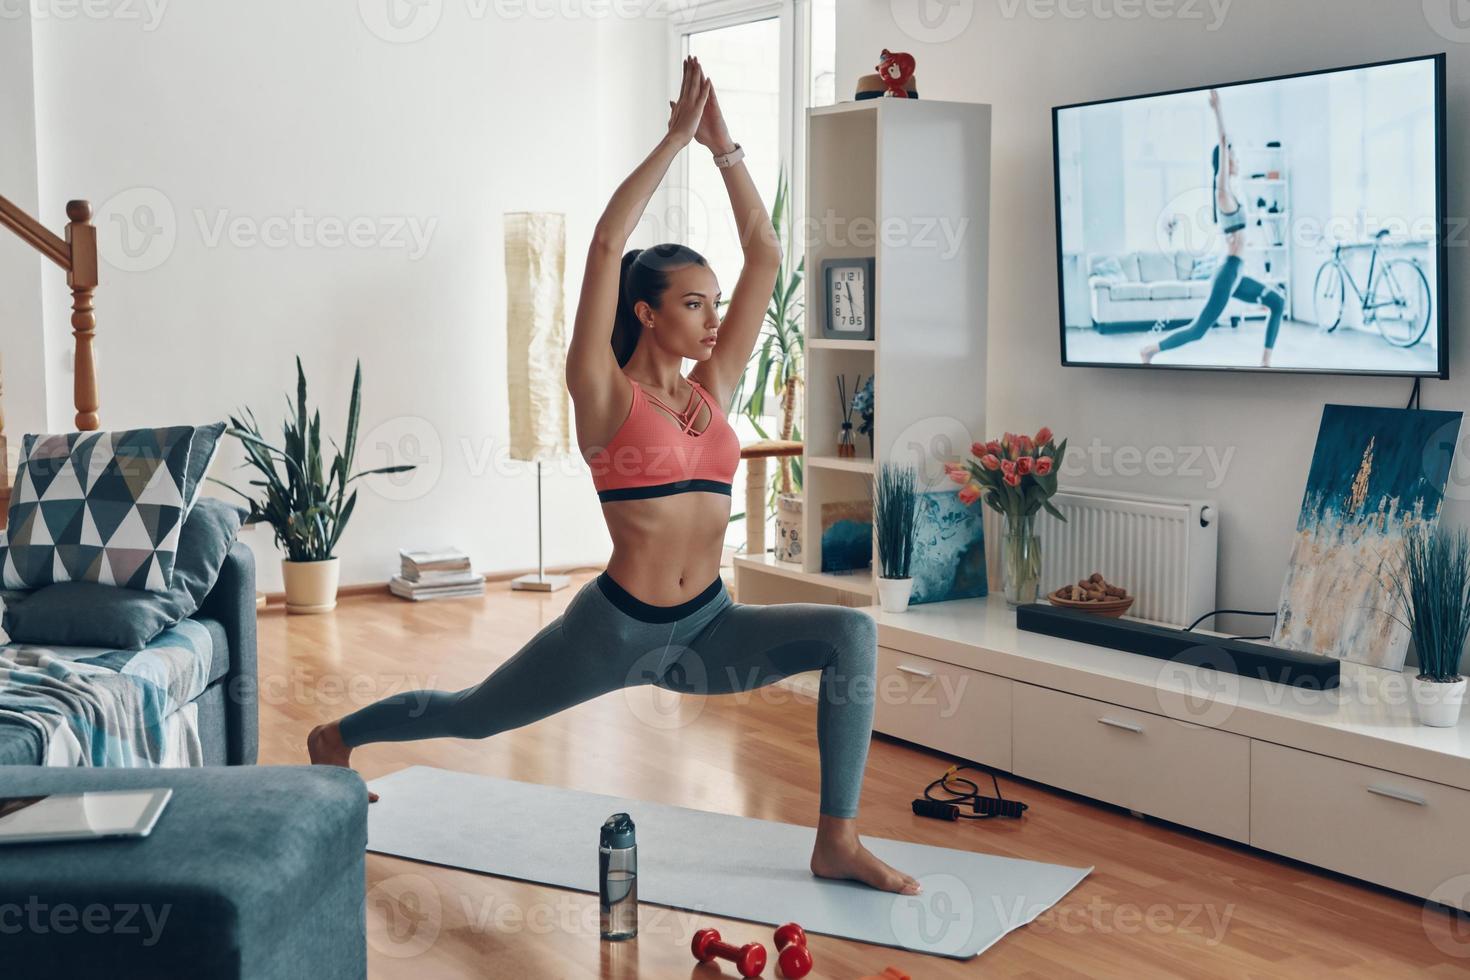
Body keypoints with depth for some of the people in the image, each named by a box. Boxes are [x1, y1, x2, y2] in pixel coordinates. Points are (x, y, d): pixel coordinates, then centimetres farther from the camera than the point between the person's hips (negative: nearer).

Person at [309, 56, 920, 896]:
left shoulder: (713, 387, 5)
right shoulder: (607, 397, -9)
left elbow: (766, 255, 3)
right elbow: (606, 245, -21)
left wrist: (724, 144, -3)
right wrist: (676, 138, -18)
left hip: (708, 628, 5)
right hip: (616, 628, -4)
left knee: (851, 632, -18)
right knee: (471, 715, 15)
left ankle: (838, 842, -14)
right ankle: (336, 739, 45)